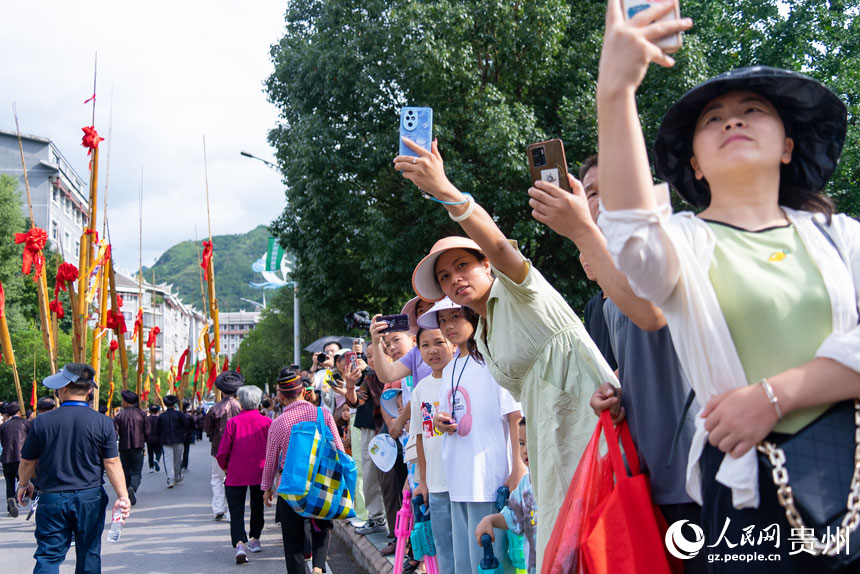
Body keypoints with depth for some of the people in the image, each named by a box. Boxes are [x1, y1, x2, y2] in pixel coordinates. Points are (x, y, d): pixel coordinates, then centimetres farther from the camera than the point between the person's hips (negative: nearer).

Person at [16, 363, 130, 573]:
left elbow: (27, 462, 4)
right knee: (89, 554, 12)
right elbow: (112, 463, -9)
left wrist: (24, 484, 22)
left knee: (48, 555, 4)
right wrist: (122, 496, -4)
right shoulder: (103, 423, -7)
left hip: (52, 499, -1)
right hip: (90, 498, 1)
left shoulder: (42, 422, -6)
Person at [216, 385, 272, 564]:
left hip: (236, 474, -2)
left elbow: (223, 451, -8)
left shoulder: (233, 422, -10)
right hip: (260, 473, 2)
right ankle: (255, 540, 34)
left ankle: (239, 544, -19)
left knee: (236, 510, 0)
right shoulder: (267, 422, -6)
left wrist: (225, 467, 11)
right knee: (257, 506, 22)